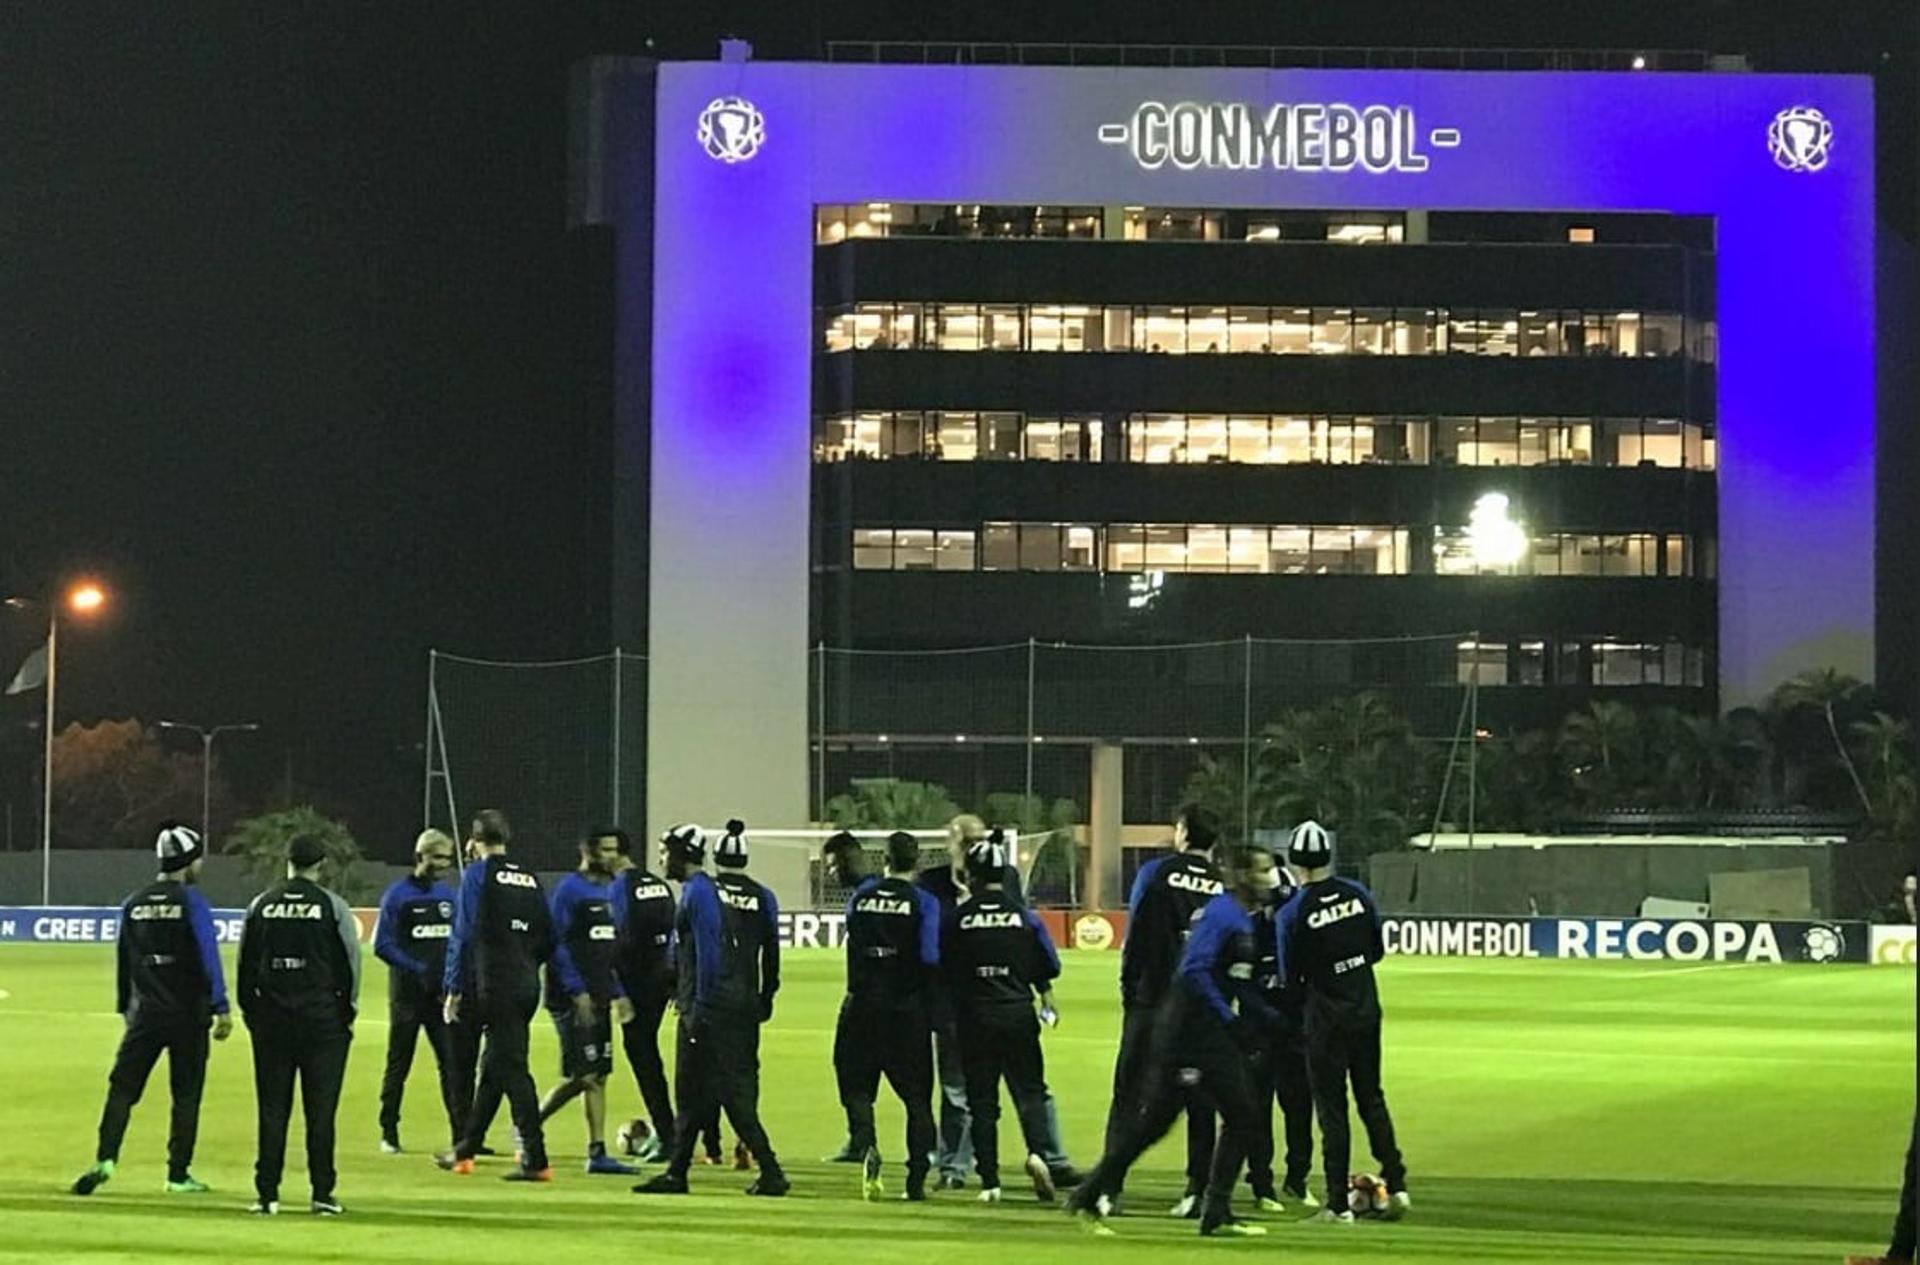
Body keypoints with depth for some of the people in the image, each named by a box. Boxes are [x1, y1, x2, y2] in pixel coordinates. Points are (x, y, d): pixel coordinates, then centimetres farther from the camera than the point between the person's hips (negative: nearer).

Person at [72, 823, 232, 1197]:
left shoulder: (134, 903, 8)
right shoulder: (191, 902, -7)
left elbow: (123, 959, 13)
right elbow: (208, 957, -12)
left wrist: (125, 1008, 20)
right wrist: (221, 1008, -11)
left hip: (145, 1012, 3)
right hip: (188, 1012, -3)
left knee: (122, 1088, 2)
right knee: (186, 1094, 5)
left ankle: (105, 1159, -15)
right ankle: (178, 1174, 6)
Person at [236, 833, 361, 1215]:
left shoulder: (261, 905, 5)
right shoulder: (332, 905, -2)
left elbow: (245, 965, 8)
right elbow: (350, 961, -3)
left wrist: (250, 1012, 14)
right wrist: (348, 1011, 5)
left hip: (271, 1017, 2)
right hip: (321, 1017, -2)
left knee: (272, 1109, 5)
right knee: (320, 1108, 1)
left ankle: (267, 1194, 3)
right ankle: (322, 1194, 0)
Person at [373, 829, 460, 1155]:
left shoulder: (448, 895, 10)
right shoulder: (397, 896, -5)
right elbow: (382, 945, -9)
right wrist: (417, 969, -17)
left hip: (442, 993, 4)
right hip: (408, 993, -4)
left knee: (452, 1062, -4)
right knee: (398, 1064, 5)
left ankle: (461, 1134, -4)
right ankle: (389, 1132, 14)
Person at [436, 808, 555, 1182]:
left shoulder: (477, 875, -4)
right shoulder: (529, 879, 14)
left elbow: (464, 935, -10)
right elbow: (548, 940, 13)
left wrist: (455, 989, -7)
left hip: (494, 986, -7)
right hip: (528, 987, 7)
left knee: (511, 1069, -7)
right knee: (494, 1066, 16)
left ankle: (535, 1160, -12)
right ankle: (465, 1150, 27)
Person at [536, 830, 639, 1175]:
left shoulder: (608, 891, 16)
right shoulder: (569, 890, -10)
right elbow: (558, 945, -15)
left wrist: (618, 993, 16)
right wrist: (577, 991, -19)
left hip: (598, 996, 8)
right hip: (573, 999, -8)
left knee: (597, 1075, 5)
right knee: (585, 1075, -9)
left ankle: (597, 1152, 5)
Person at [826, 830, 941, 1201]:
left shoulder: (860, 896, 3)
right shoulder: (923, 901, -5)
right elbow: (930, 957, -12)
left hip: (863, 1005, 1)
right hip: (908, 1009, -1)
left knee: (856, 1085, 8)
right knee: (917, 1094, 7)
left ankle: (866, 1144, -20)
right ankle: (917, 1178, 4)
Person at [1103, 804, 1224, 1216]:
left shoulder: (1157, 873, -2)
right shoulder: (1224, 887, 4)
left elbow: (1135, 937, -4)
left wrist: (1129, 990, 3)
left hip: (1154, 1001, -2)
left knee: (1129, 1094, 0)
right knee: (1200, 1103, 8)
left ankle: (1109, 1186, -6)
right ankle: (1197, 1190, 3)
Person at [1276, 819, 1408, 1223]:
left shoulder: (1293, 913, -13)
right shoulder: (1358, 895, -1)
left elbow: (1290, 977, -6)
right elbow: (1377, 951, 7)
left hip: (1326, 1018, -4)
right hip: (1366, 1008, 4)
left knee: (1332, 1108, 2)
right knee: (1371, 1097, 16)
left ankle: (1339, 1204, 3)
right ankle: (1396, 1186, 11)